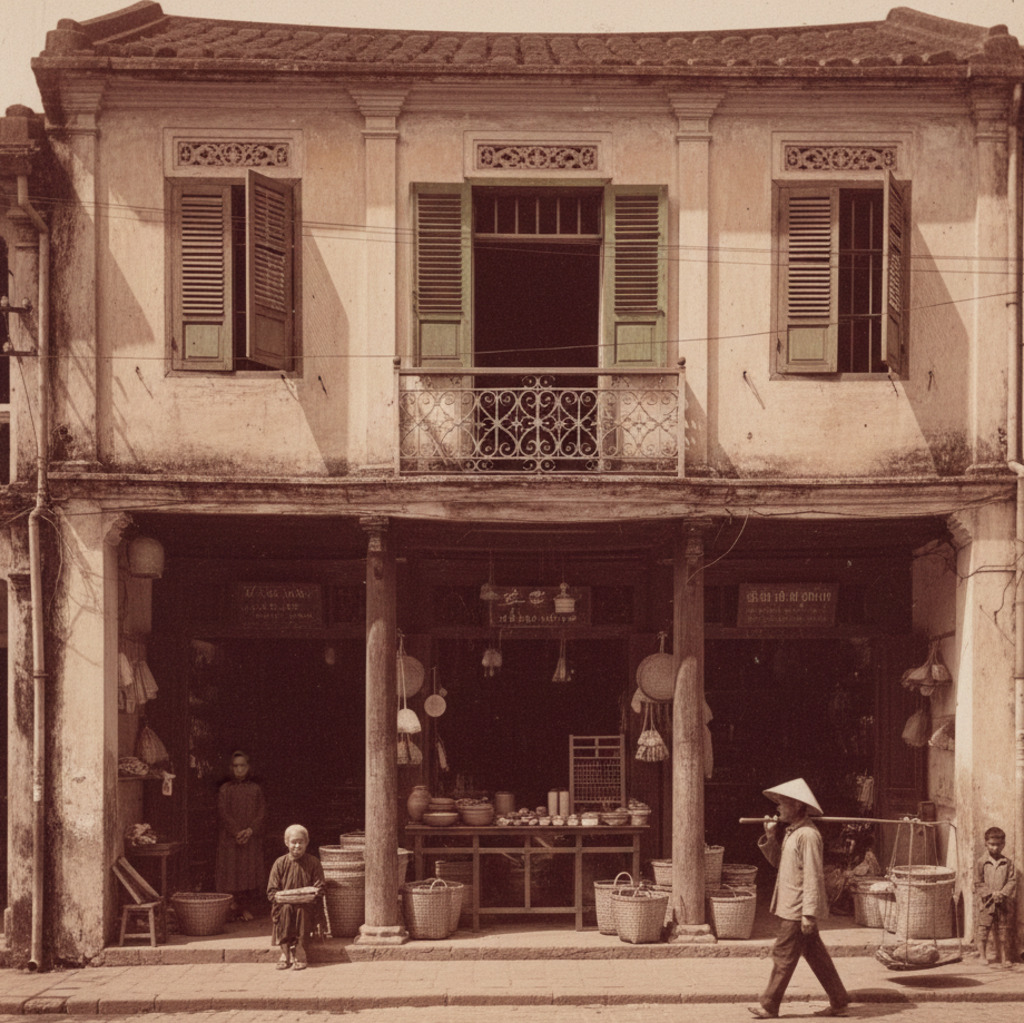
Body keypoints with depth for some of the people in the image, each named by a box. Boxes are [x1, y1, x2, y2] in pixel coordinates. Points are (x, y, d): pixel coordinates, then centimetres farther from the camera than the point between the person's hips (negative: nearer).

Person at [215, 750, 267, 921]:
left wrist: (250, 830, -10)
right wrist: (237, 832, -13)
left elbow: (262, 813, 5)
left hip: (252, 838, 2)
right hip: (229, 839, -2)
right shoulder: (224, 789, 4)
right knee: (232, 872, -6)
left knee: (250, 873, -1)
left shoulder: (255, 789, 9)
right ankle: (233, 906, -1)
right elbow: (222, 813, -3)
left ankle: (247, 908, 3)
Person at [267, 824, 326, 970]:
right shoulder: (280, 863, 4)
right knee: (285, 909, -34)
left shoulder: (313, 862, 4)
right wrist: (280, 897, -19)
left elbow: (319, 887, 2)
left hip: (306, 904, -1)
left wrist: (312, 895, -20)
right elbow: (271, 892, 3)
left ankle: (299, 953, -26)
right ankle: (285, 952, -28)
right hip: (285, 902, 1)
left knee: (302, 910, -35)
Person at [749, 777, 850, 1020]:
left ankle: (769, 1006, 8)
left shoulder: (807, 835, -18)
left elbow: (813, 877, -21)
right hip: (791, 907, 10)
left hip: (797, 909, -10)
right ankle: (839, 1002, 18)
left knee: (783, 956, -1)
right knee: (815, 954, 13)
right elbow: (778, 861, 20)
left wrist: (809, 914, -23)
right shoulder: (791, 832, 12)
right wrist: (770, 837, 4)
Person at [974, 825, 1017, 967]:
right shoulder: (981, 863, -1)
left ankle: (1005, 957, 17)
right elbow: (978, 883, -2)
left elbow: (1012, 881, 0)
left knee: (1004, 930, 7)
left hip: (1004, 902, 1)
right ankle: (983, 955, 10)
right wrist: (991, 893, -14)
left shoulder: (1008, 863, 4)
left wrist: (1003, 893, -14)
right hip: (986, 902, -1)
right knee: (983, 928, -2)